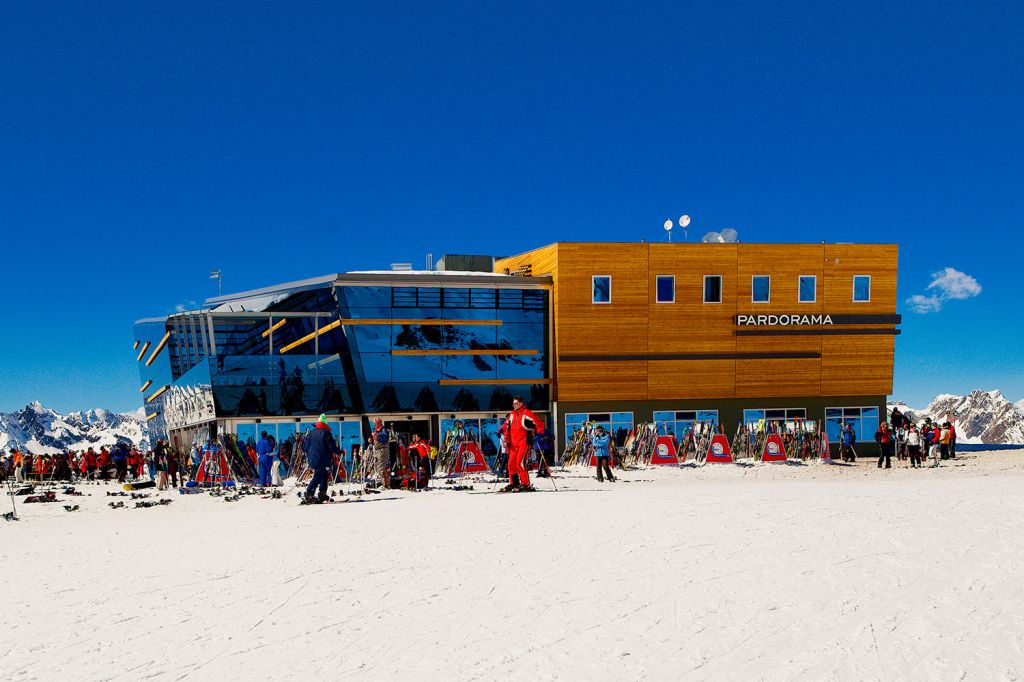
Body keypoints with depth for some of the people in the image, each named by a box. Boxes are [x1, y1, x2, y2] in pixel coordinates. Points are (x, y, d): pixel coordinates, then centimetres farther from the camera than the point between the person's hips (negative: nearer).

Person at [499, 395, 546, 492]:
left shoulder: (526, 414, -8)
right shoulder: (512, 415, 13)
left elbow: (539, 423, -9)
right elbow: (506, 426, 23)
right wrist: (507, 440, 19)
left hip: (524, 442, -7)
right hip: (514, 443, 7)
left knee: (520, 462, -18)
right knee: (511, 463, 6)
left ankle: (525, 484, -13)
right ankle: (514, 483, 19)